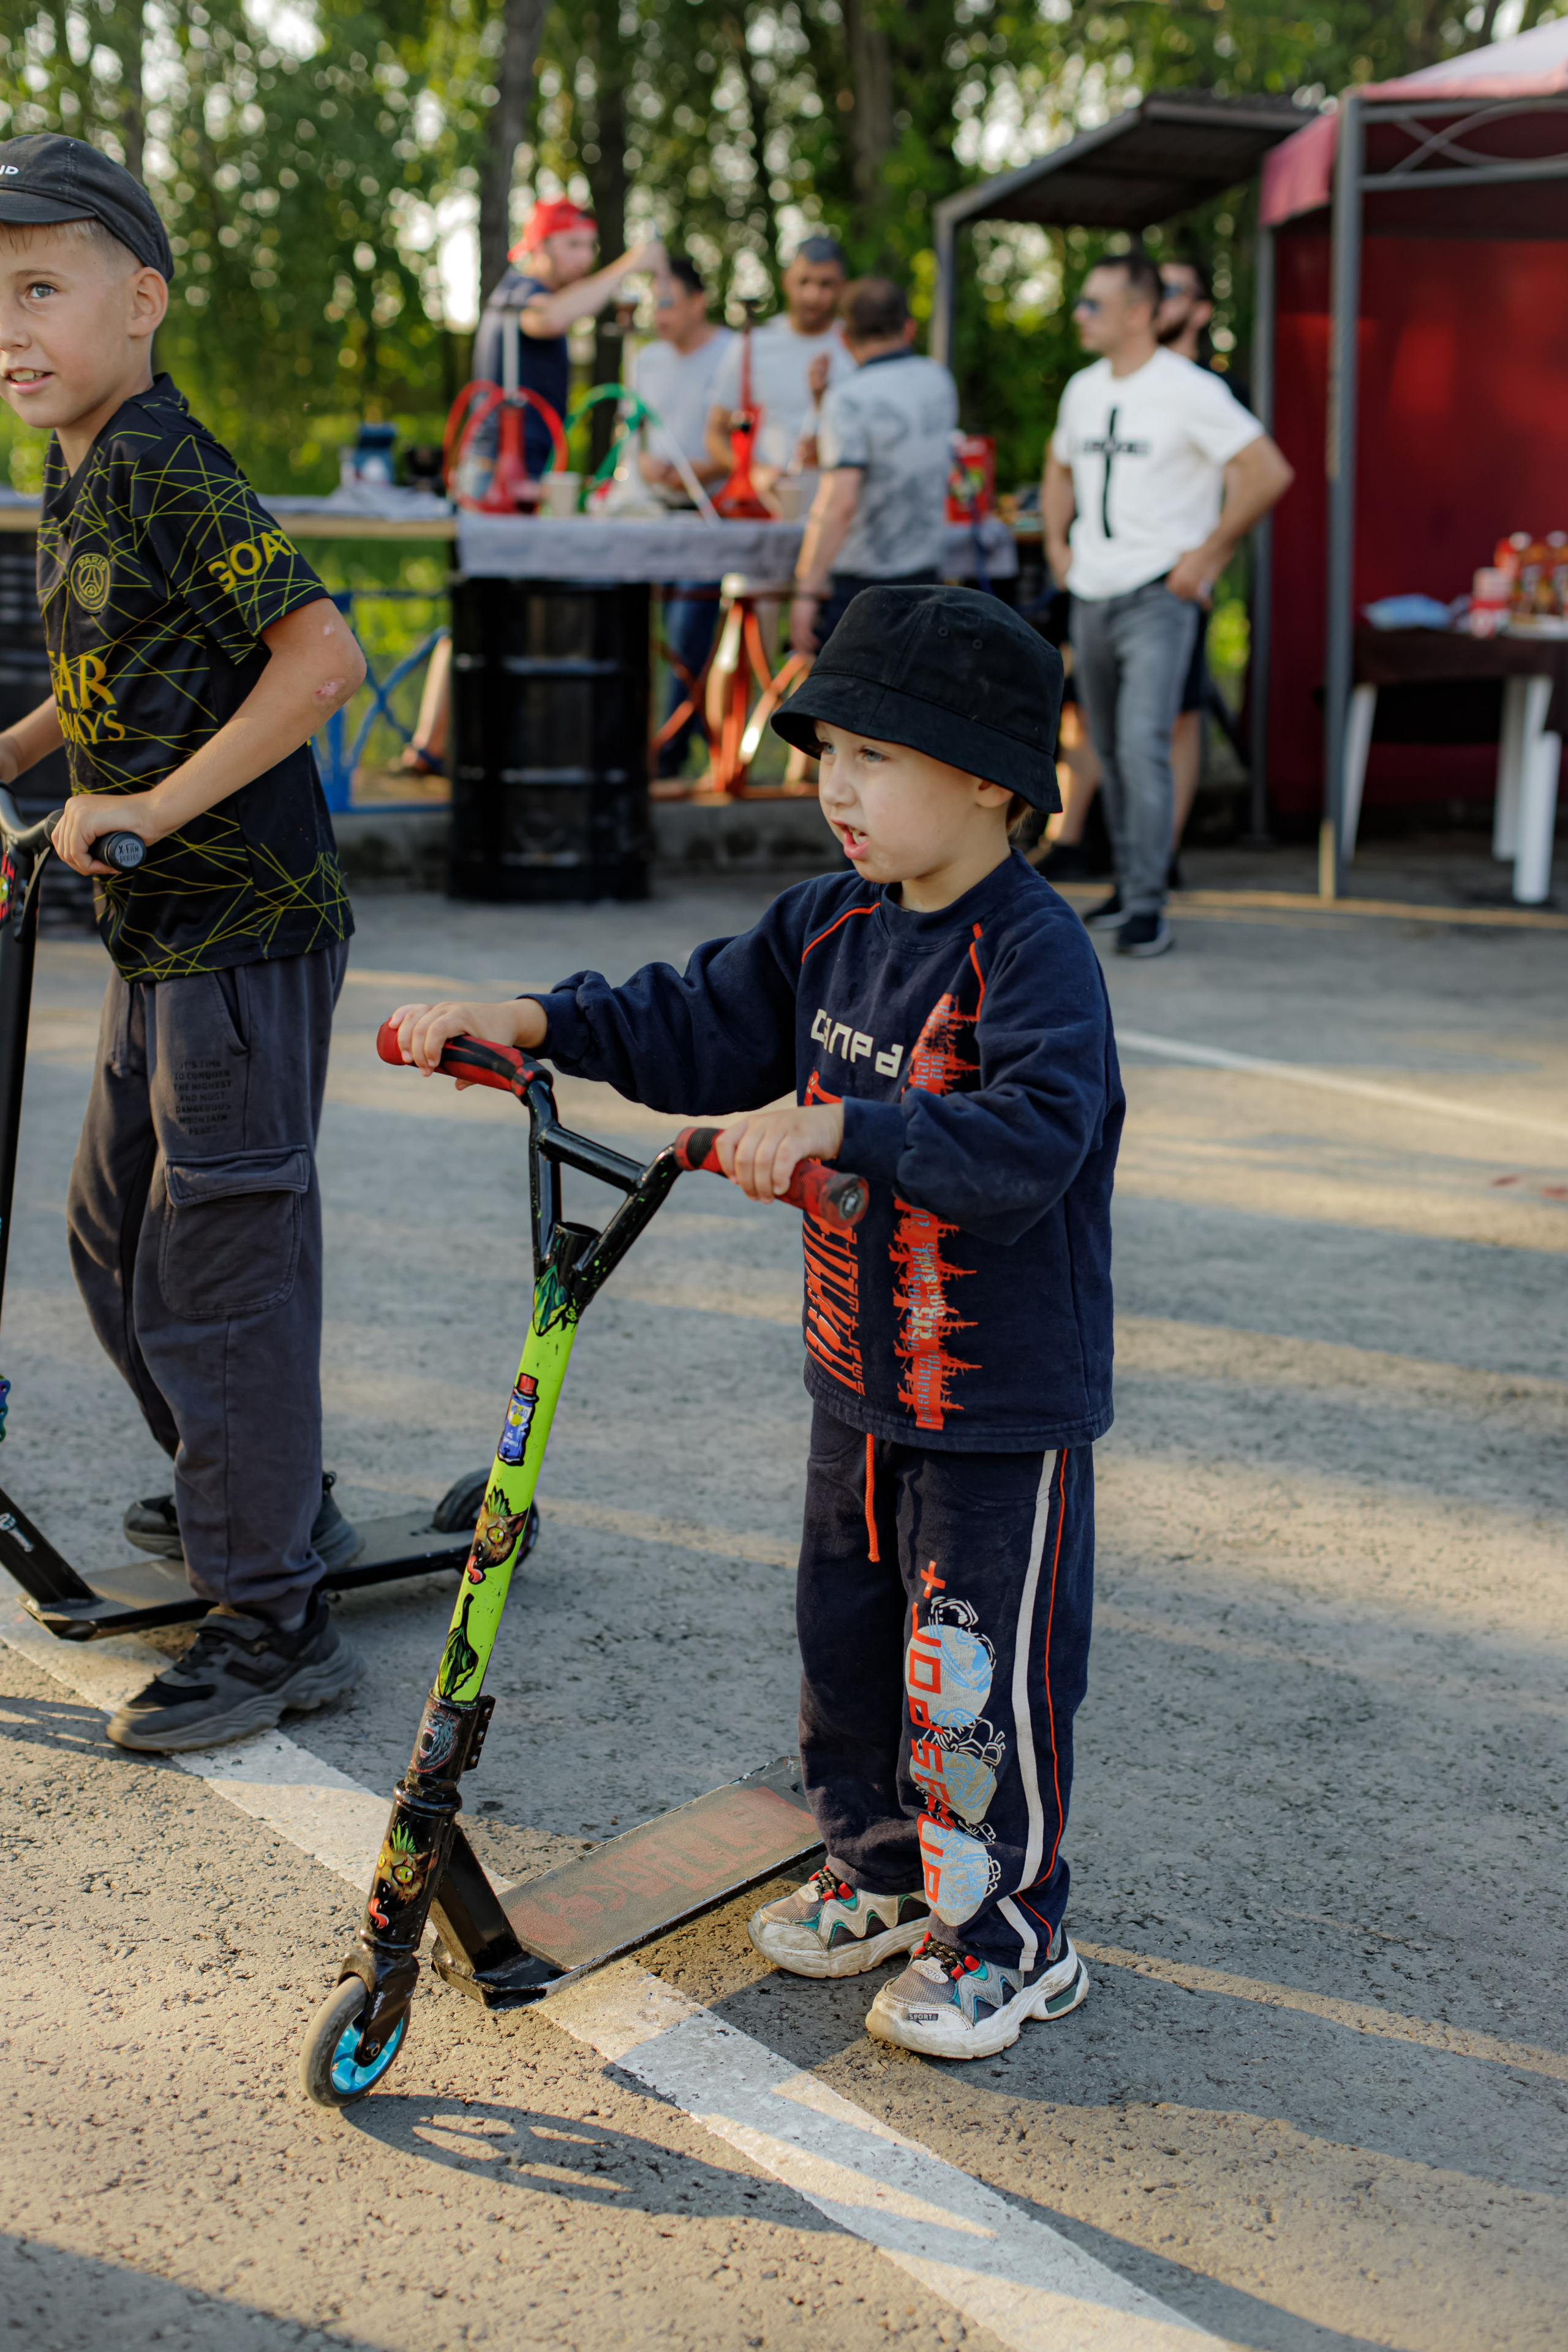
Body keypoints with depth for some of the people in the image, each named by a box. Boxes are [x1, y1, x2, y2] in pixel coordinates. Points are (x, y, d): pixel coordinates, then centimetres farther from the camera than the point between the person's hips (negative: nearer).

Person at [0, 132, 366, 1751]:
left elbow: (320, 657, -26)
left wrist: (150, 810, -22)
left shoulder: (166, 474, -17)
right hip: (162, 940, 10)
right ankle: (258, 1498, 38)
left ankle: (276, 1622, 9)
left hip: (245, 936, -10)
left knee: (215, 1271, -3)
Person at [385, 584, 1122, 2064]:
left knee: (979, 1669, 3)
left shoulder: (1034, 954, -21)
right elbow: (702, 1029, 11)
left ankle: (1008, 1937, 22)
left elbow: (1028, 1142, -35)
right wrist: (538, 1022, -2)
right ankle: (882, 1872, 41)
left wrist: (840, 1126, -44)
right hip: (860, 1379, 8)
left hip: (1005, 1401, -8)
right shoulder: (833, 925, 4)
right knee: (846, 1635, 20)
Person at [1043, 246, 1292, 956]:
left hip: (1158, 598, -7)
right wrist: (1057, 545, 15)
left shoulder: (1189, 391, -11)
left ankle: (1148, 906, -13)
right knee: (1110, 752, 12)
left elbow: (1269, 474, -13)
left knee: (1143, 747, -16)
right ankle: (1128, 884, 25)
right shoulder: (1083, 389, 11)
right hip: (1091, 598, 7)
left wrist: (1205, 558, -12)